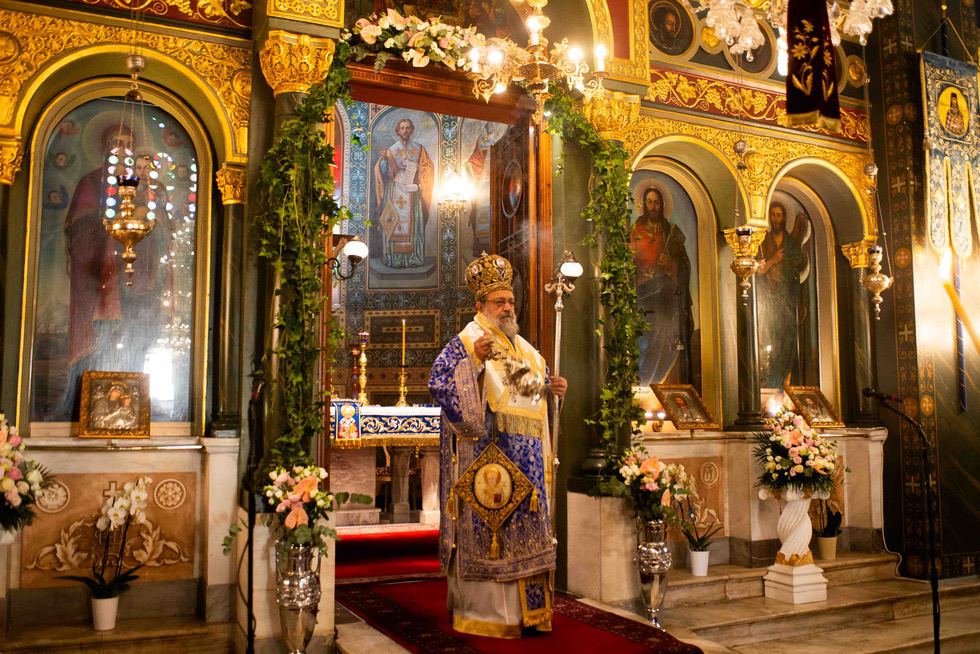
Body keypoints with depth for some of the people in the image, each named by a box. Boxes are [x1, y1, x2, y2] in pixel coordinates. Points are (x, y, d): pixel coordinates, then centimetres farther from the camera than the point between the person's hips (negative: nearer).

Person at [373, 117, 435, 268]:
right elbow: (382, 171, 2)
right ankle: (394, 259, -2)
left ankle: (413, 258, 1)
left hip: (413, 193, 1)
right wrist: (384, 160, -17)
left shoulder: (419, 149, 10)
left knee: (413, 226, -2)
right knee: (394, 225, -5)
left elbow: (428, 169, 7)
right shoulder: (391, 150, 8)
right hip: (395, 193, 0)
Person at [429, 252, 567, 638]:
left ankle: (526, 608, 21)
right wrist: (475, 358, -26)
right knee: (489, 524, -5)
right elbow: (438, 383, -16)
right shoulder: (468, 340, -3)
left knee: (526, 528, 11)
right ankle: (487, 611, 6)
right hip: (487, 452, -8)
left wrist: (553, 389, 6)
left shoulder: (523, 347, 20)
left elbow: (537, 392, 27)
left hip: (527, 458, 8)